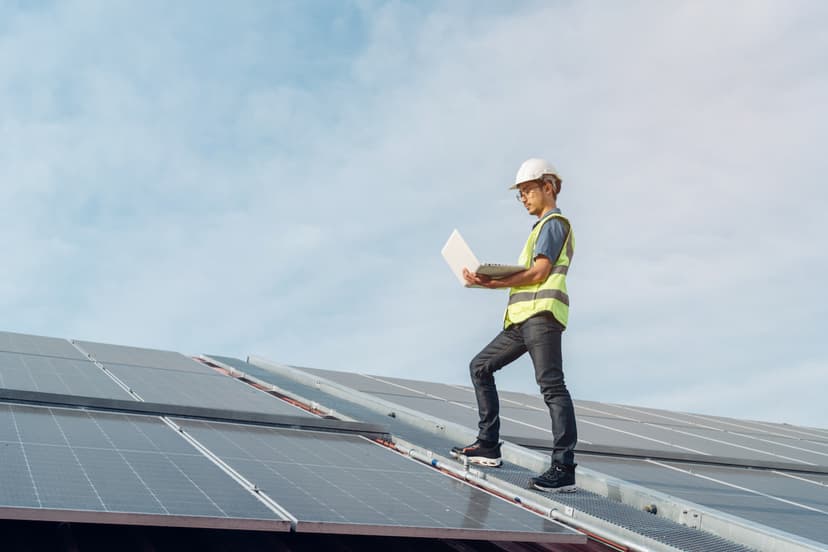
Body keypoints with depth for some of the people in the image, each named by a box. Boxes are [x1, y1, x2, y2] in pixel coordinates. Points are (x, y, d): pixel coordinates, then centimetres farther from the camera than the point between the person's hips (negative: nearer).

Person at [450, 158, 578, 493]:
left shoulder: (554, 222, -1)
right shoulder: (544, 226, 29)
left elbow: (539, 273, -13)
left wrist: (492, 283, -13)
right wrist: (489, 279, 8)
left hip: (542, 314, -11)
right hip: (523, 317, 11)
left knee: (551, 386, -15)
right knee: (480, 367, 14)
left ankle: (564, 469, -18)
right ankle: (488, 446, 16)